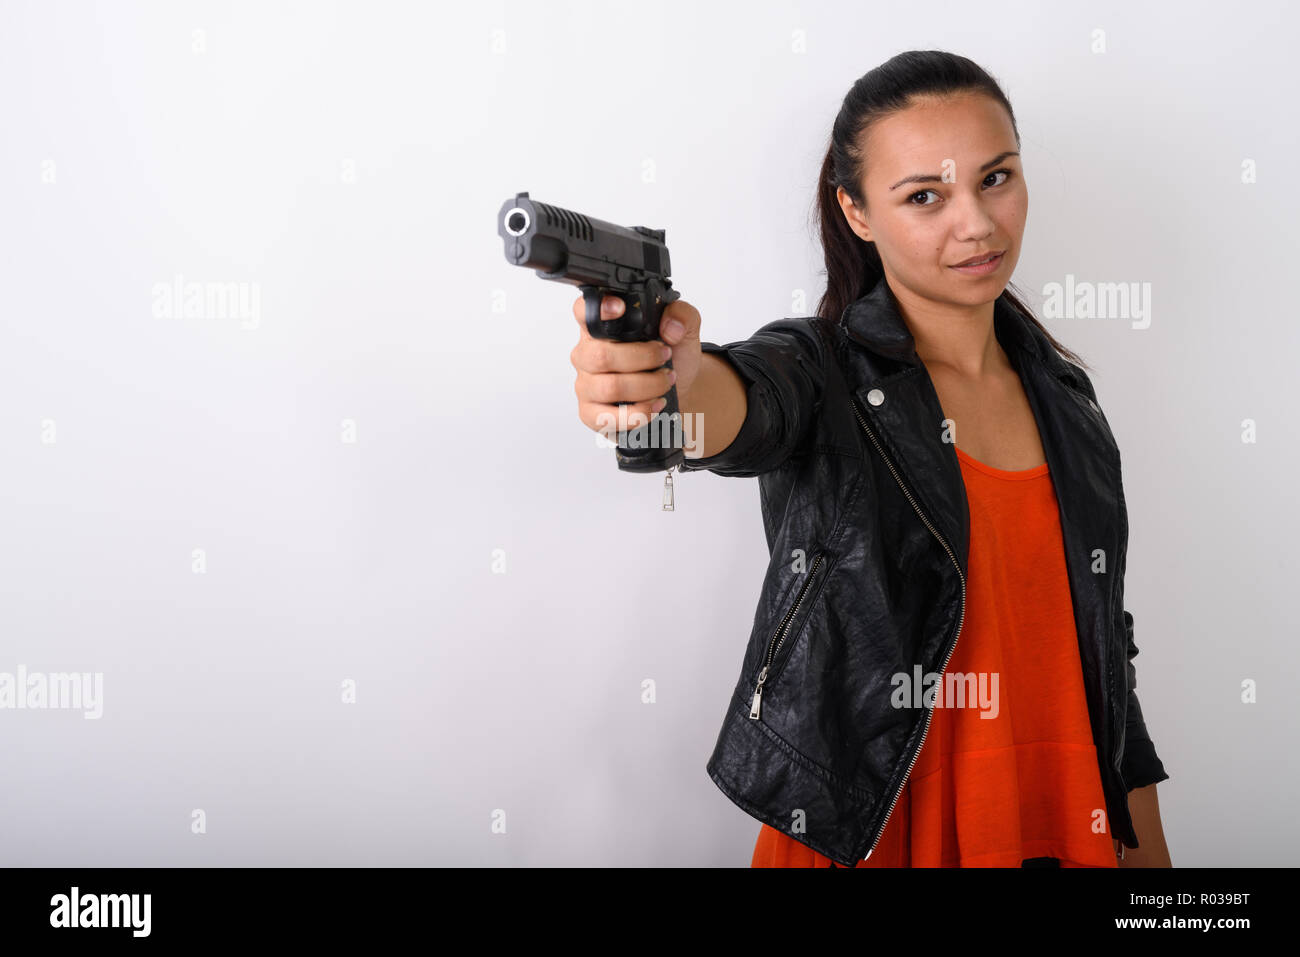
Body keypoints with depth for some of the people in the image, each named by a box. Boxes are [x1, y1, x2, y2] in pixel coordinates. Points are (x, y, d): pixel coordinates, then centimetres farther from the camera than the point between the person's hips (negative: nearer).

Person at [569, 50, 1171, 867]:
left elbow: (1100, 636, 9)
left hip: (1060, 827, 5)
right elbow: (747, 406, -35)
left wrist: (1145, 844, 10)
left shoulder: (1064, 389, 3)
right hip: (860, 831, -4)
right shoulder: (820, 372, -10)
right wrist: (669, 381, -58)